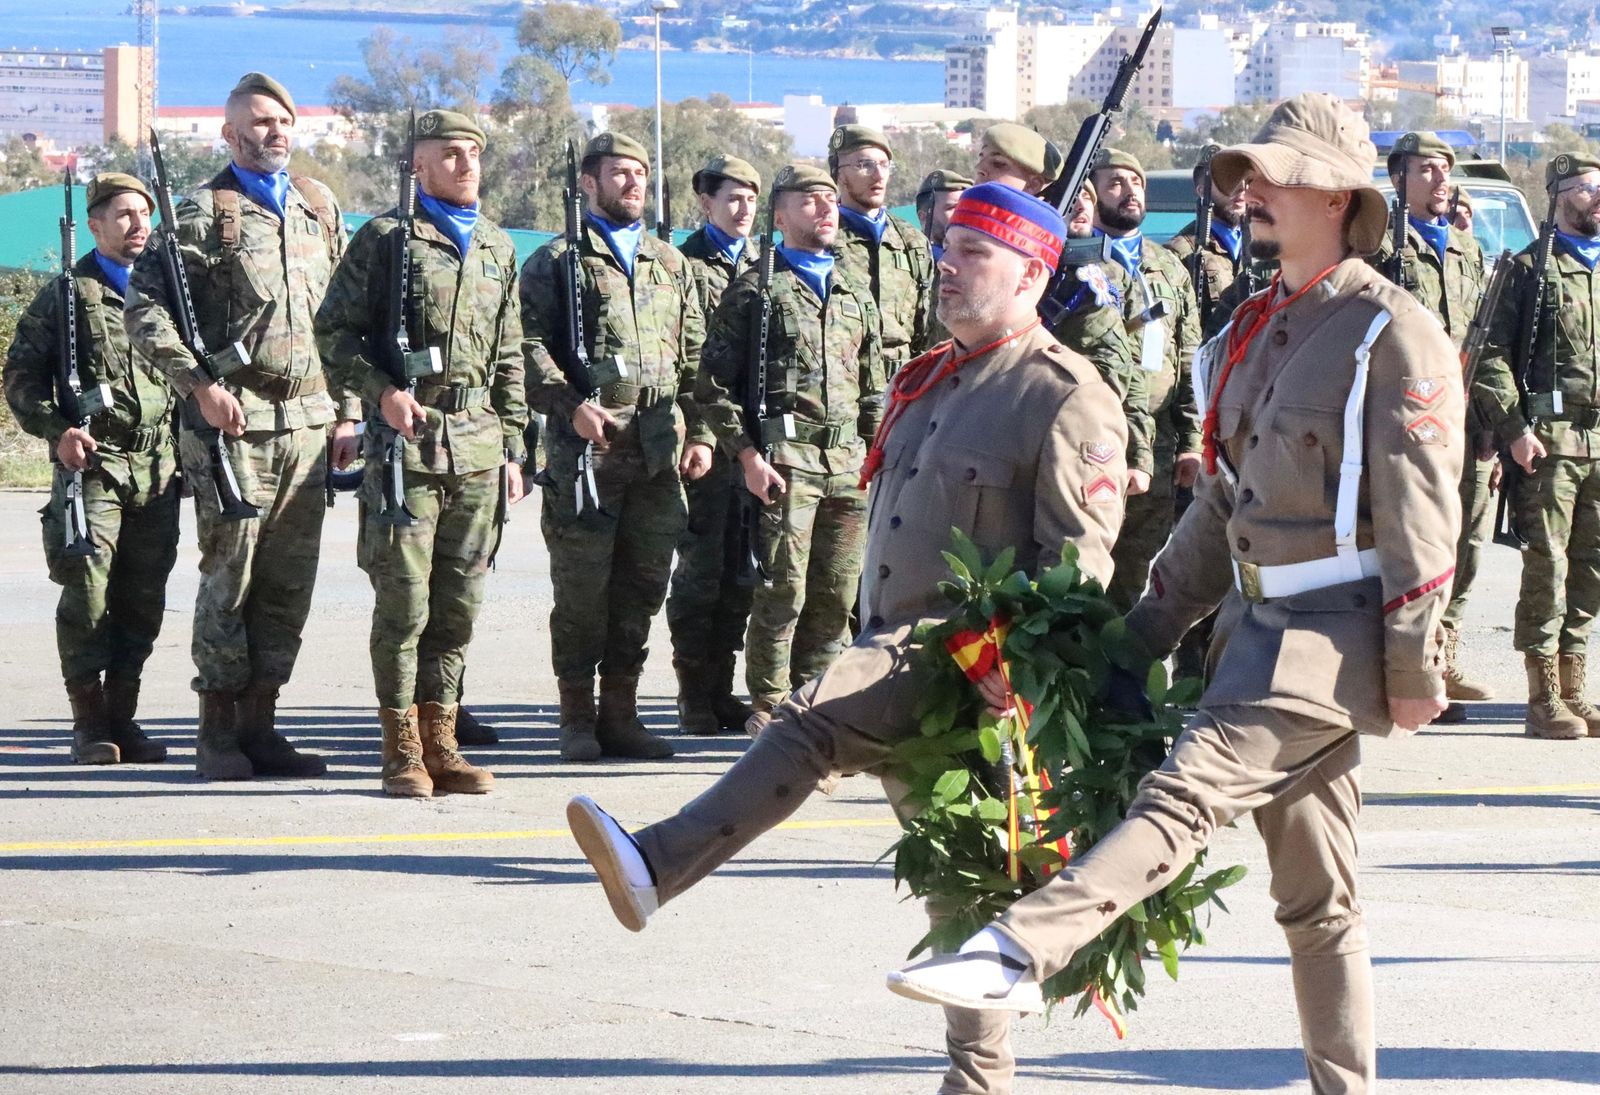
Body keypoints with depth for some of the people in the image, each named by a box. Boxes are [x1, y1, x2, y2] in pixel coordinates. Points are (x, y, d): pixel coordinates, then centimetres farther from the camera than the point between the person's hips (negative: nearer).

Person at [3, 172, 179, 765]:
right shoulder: (67, 293, 4)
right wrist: (56, 429, -12)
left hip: (158, 469, 4)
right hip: (91, 462, -4)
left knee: (143, 599, 4)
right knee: (88, 590, -9)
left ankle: (122, 716, 12)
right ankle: (89, 722, -2)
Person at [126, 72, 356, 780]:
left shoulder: (320, 208, 14)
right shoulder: (205, 212, -2)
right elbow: (144, 306, -7)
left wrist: (348, 411, 13)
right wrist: (199, 384, -15)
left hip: (310, 422, 5)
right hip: (235, 421, -5)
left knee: (290, 582, 6)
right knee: (230, 575, -3)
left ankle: (260, 723, 13)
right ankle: (218, 730, 5)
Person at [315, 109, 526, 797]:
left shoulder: (497, 247, 17)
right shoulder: (386, 238, 0)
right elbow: (334, 330, -1)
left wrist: (513, 448, 15)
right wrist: (381, 390, -15)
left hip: (478, 439, 5)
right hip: (406, 436, -5)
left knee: (459, 603, 6)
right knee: (403, 601, -5)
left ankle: (440, 742, 12)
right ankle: (402, 749, 0)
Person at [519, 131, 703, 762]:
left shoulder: (672, 264, 19)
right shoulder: (556, 261, 3)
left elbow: (695, 355, 19)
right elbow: (529, 344, -6)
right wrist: (570, 403, -18)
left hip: (659, 448, 5)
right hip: (586, 443, -5)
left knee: (643, 584, 6)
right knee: (582, 584, -3)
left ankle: (620, 711, 14)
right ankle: (577, 716, 5)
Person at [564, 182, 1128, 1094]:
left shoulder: (1065, 398, -8)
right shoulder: (928, 382, 19)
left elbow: (1081, 560, -14)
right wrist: (871, 644, 25)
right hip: (899, 651, 9)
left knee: (814, 719, -30)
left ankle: (656, 869, -38)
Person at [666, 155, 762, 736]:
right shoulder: (686, 266, -2)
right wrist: (696, 436, -16)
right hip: (705, 442, -6)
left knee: (740, 572, 8)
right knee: (701, 569, -3)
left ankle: (721, 689, 15)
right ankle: (695, 695, 4)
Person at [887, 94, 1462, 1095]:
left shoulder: (1393, 334, -9)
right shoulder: (1256, 333, 17)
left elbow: (1421, 515, -12)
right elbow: (1224, 505, 22)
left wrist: (1414, 668, -15)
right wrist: (1149, 627, 17)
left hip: (1337, 632, -9)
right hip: (1261, 620, 9)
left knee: (1187, 793, -24)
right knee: (1316, 897, 11)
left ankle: (1022, 953, -37)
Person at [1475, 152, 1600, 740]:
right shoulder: (1531, 268, 1)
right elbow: (1492, 355, -4)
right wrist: (1514, 428, -14)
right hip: (1549, 441, -5)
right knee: (1547, 568, -5)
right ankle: (1544, 701, -2)